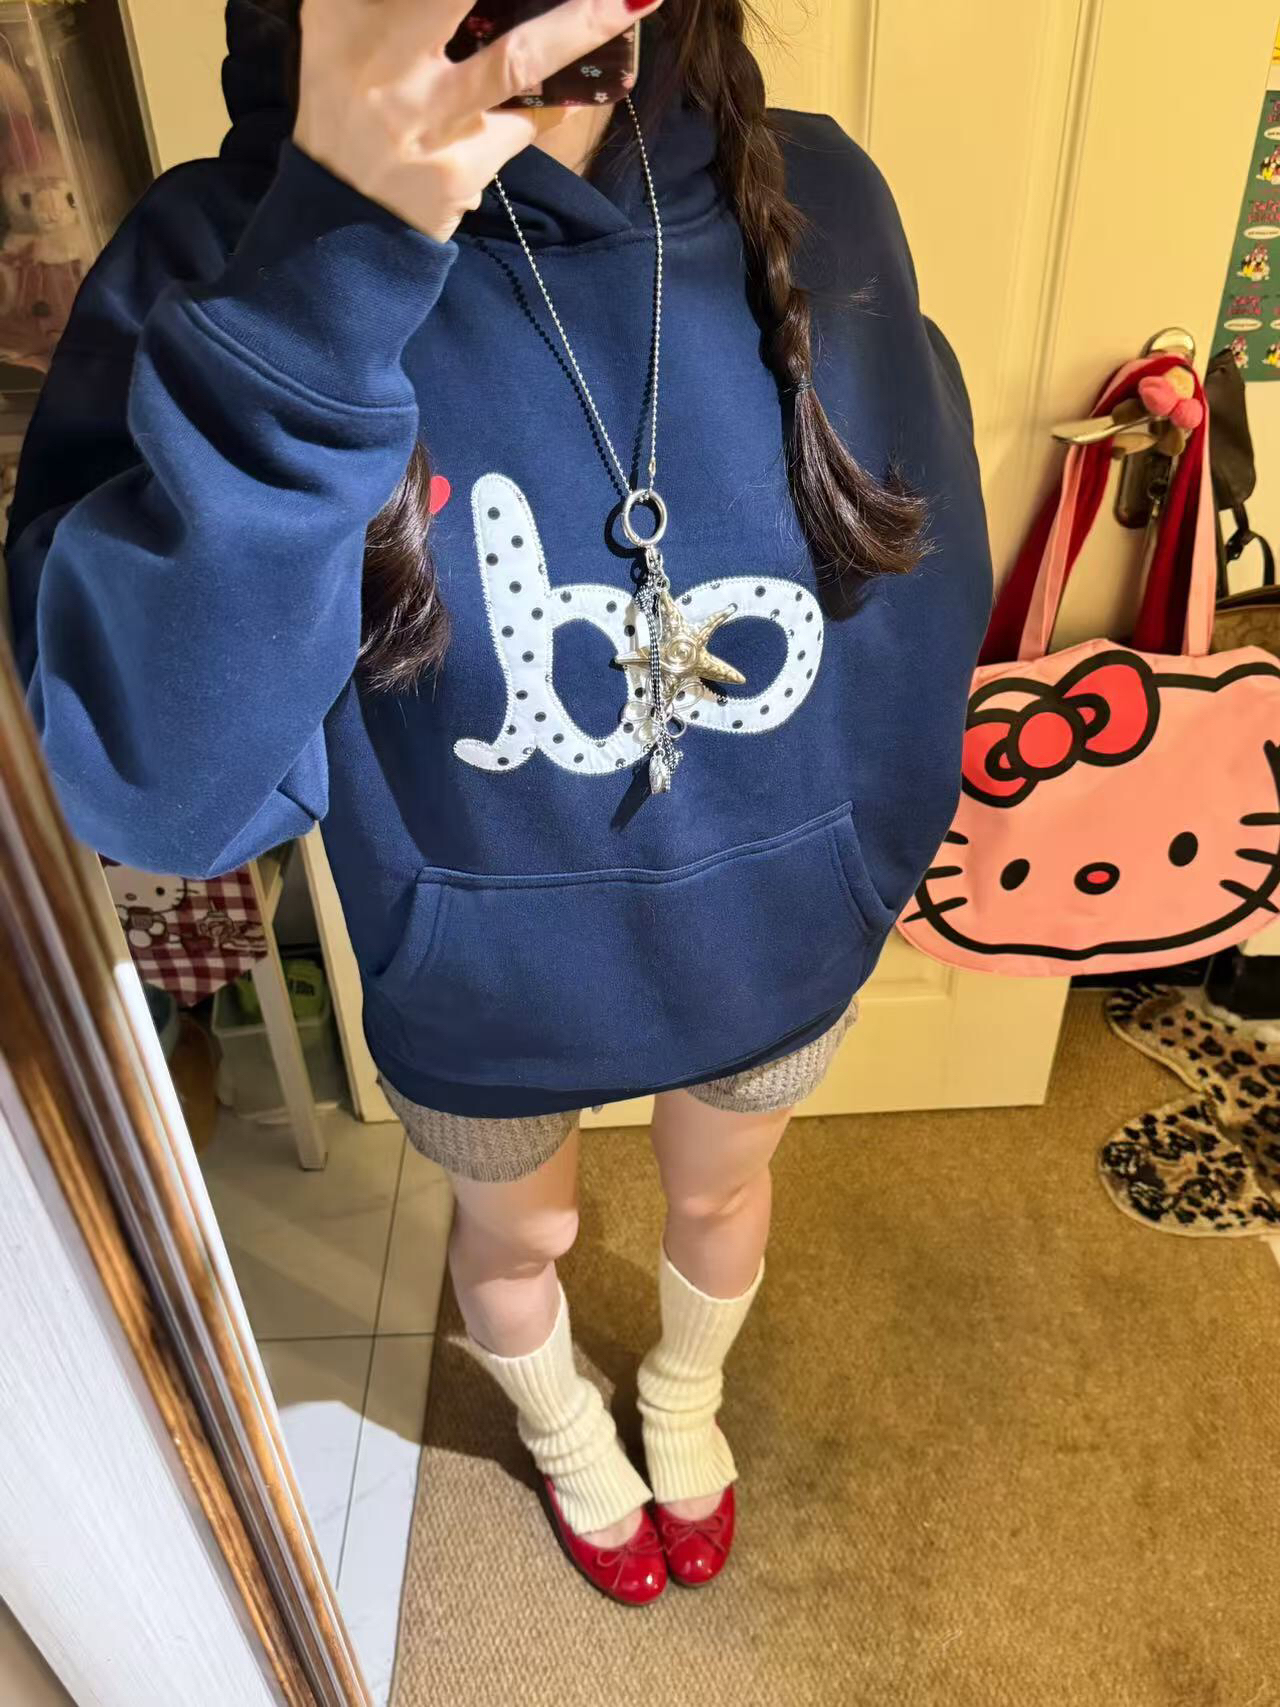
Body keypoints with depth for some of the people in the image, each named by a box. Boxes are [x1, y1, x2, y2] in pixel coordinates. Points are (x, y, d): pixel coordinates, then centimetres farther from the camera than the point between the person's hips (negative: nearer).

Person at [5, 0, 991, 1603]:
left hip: (774, 940, 3)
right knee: (516, 1239, 28)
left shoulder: (818, 205, -14)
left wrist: (874, 857, 7)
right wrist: (328, 272, -43)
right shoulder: (224, 255, -22)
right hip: (484, 984, -1)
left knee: (718, 1197, 30)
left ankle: (685, 1407, 69)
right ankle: (565, 1435, 68)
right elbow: (156, 785, -34)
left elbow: (923, 579, -1)